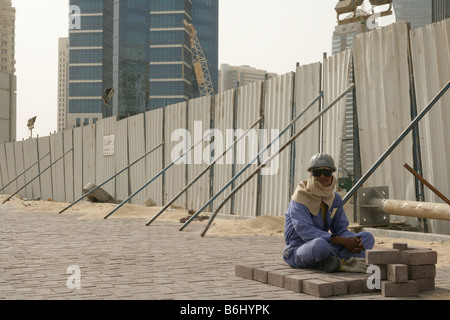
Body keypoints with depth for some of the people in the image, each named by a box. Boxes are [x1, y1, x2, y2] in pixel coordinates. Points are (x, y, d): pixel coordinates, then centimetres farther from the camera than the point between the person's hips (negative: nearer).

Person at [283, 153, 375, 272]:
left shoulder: (335, 198, 5)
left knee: (368, 237, -3)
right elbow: (305, 231, -28)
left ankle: (339, 260, -27)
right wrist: (342, 241, -31)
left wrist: (352, 240, -21)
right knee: (320, 244, -42)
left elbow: (341, 229, 5)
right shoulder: (300, 197, -16)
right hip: (298, 250, -7)